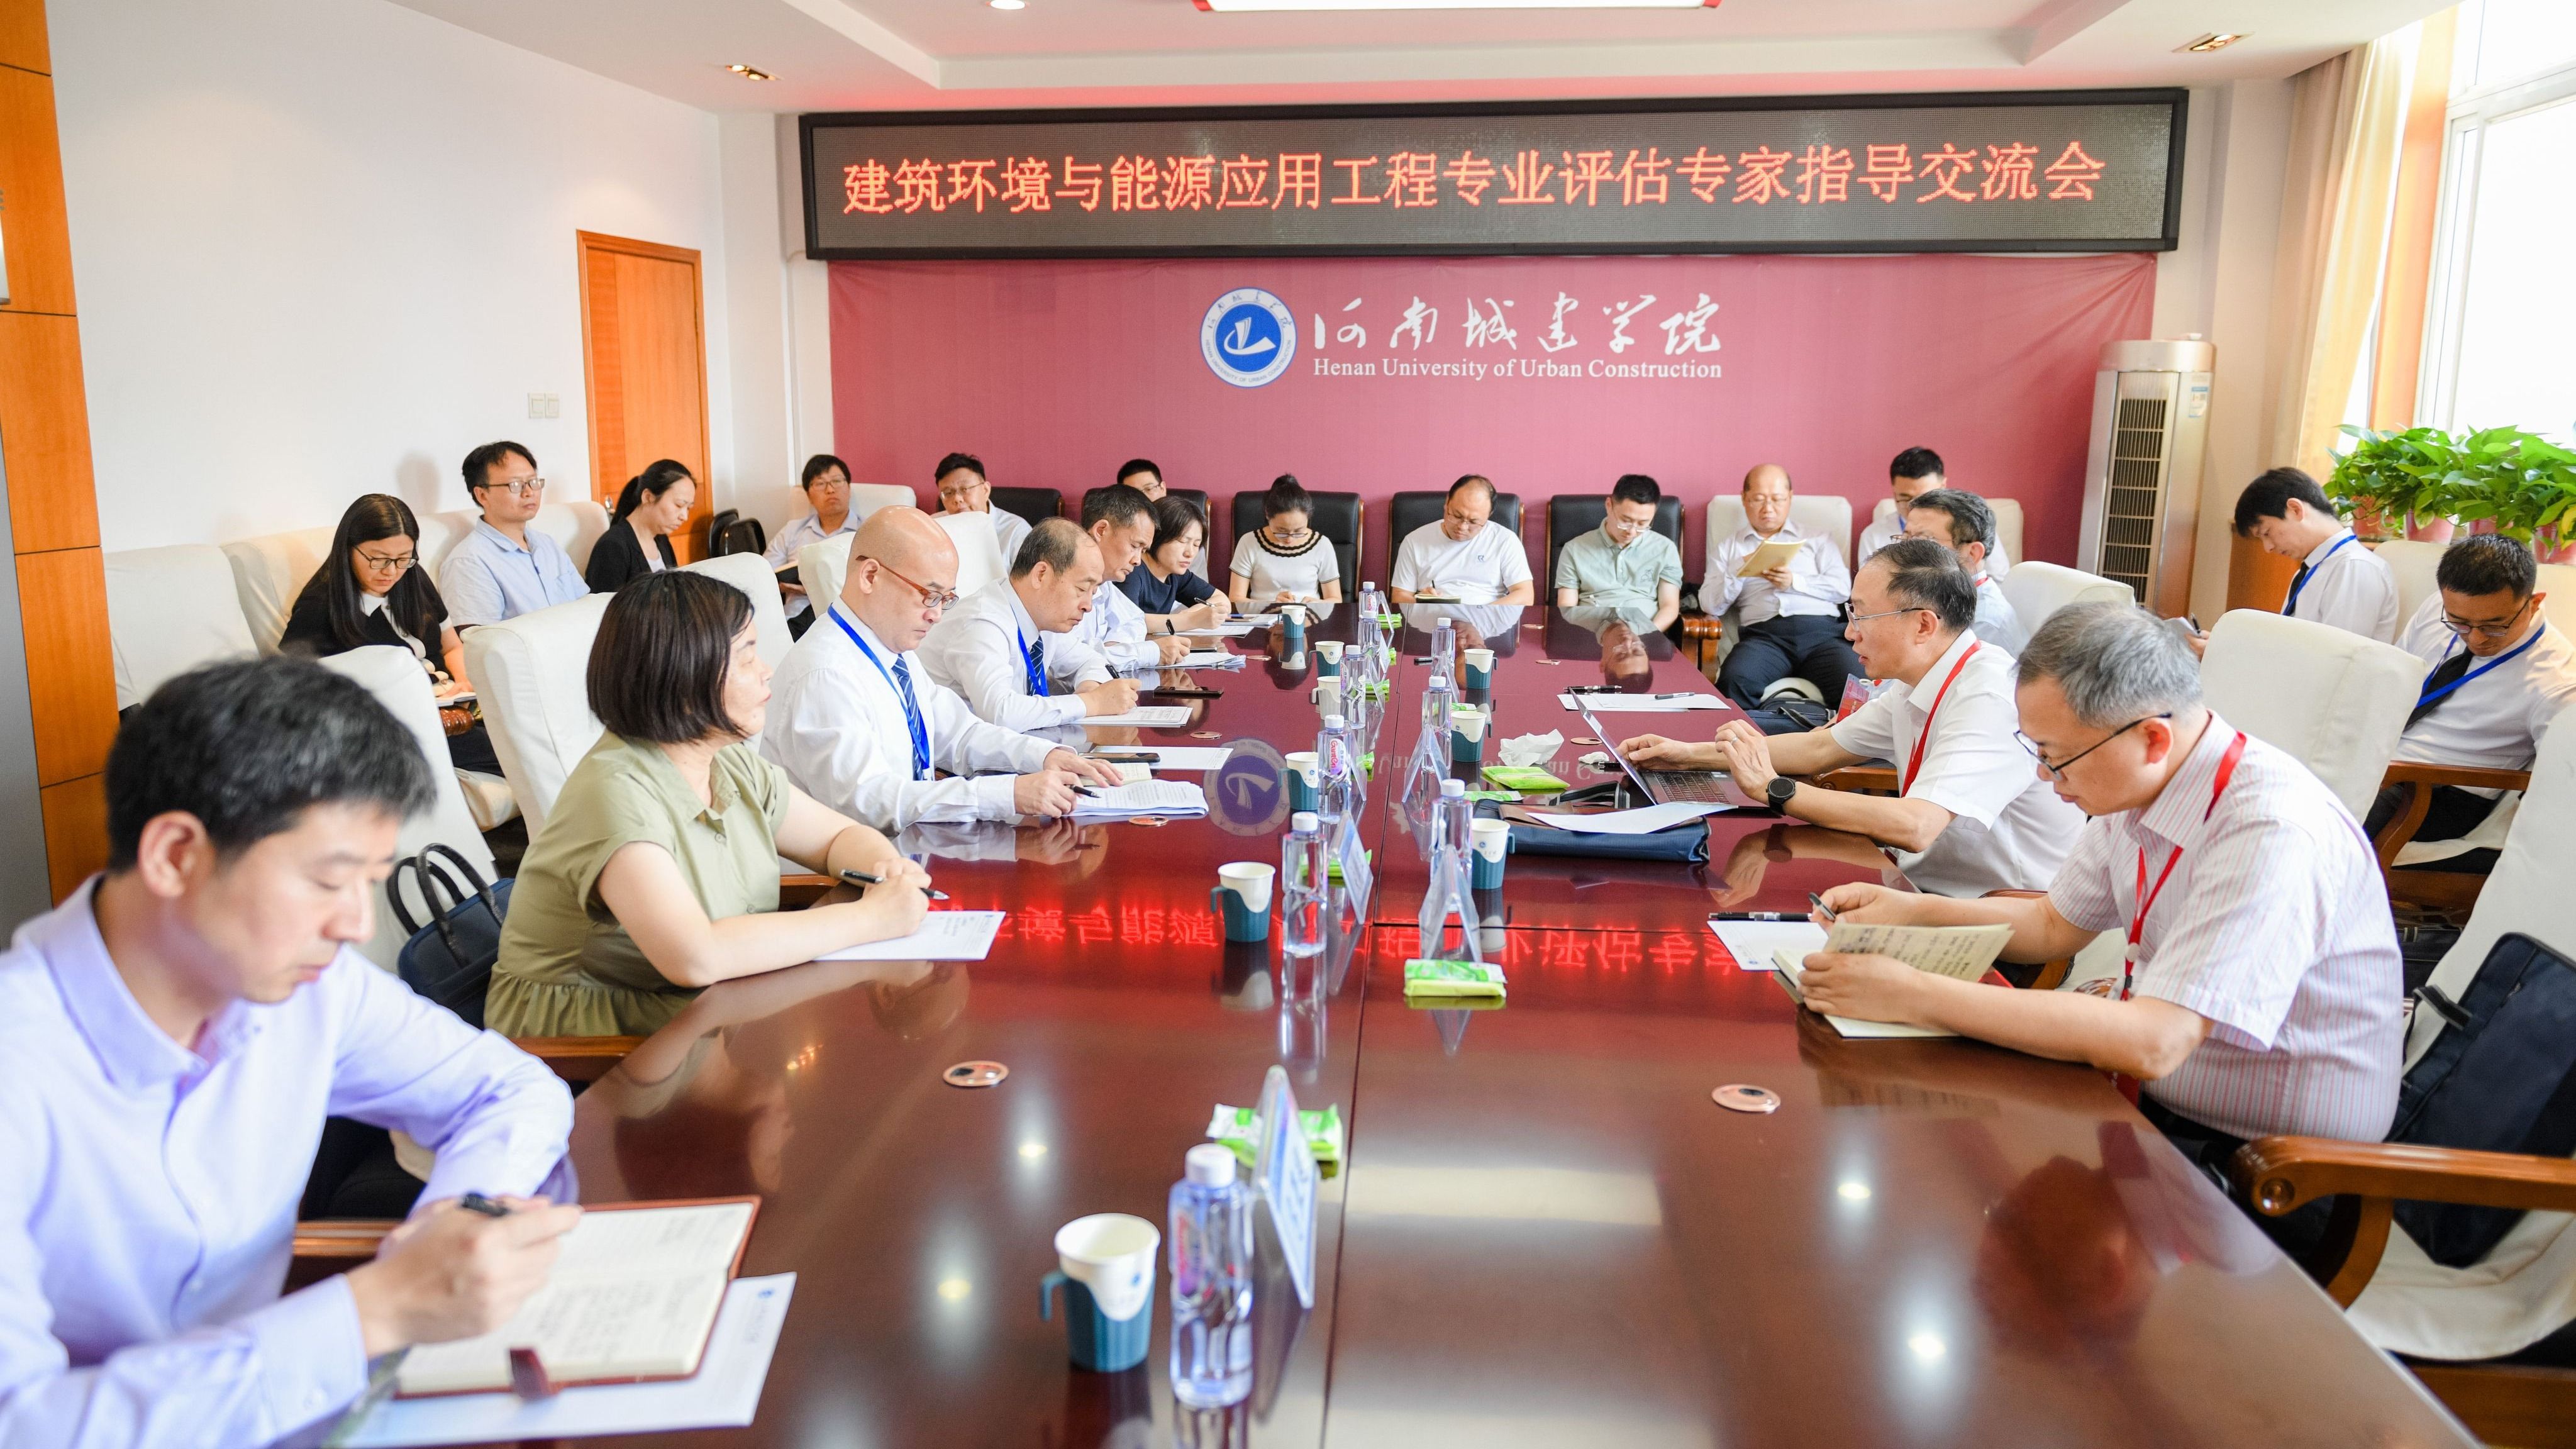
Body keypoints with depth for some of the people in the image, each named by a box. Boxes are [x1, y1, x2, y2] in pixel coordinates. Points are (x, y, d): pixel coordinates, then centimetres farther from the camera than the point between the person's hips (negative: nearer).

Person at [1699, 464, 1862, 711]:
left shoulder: (1817, 540, 24)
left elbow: (1843, 588, 9)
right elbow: (1710, 605, 9)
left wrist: (1795, 582, -4)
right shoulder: (1726, 548, 22)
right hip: (1763, 634, 0)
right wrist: (1740, 569, -5)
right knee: (1734, 681, -35)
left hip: (1821, 629, 0)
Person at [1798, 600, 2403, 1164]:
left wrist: (1915, 996, -34)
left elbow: (2150, 1043, -35)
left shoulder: (2274, 833, -29)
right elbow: (2054, 925, 14)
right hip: (2151, 1095, 8)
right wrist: (1910, 911, -1)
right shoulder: (2137, 784, -2)